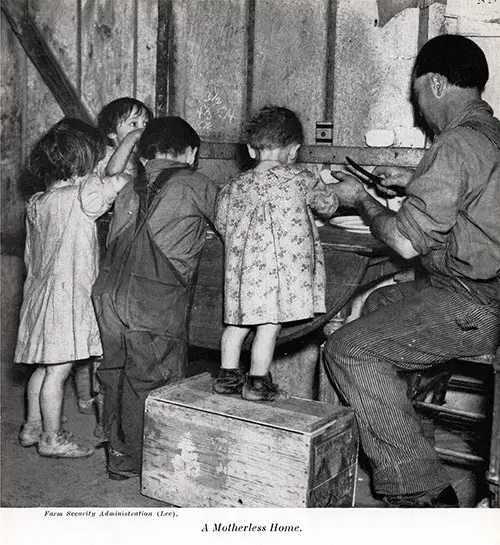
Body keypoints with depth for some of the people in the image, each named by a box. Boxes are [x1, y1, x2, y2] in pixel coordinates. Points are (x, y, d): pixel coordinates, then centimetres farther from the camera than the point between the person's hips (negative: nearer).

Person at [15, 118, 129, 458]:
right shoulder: (82, 195, -16)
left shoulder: (36, 203, 9)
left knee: (45, 366, 19)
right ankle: (52, 439, 12)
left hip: (41, 292, 9)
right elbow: (120, 180, -14)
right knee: (58, 370, 2)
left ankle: (32, 427, 30)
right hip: (66, 295, -8)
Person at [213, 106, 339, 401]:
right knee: (270, 324, 2)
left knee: (238, 322, 15)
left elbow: (222, 225, 16)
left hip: (244, 265, 5)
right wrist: (322, 191, 34)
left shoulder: (235, 186, 7)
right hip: (283, 264, -5)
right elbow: (329, 205, 12)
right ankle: (258, 383, 9)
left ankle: (228, 376, 23)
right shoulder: (301, 179, -3)